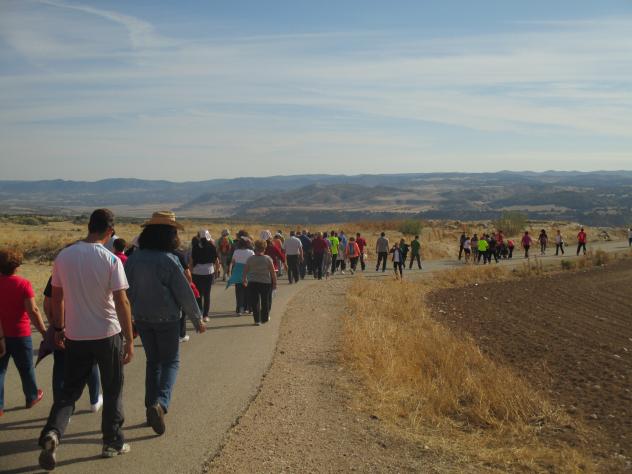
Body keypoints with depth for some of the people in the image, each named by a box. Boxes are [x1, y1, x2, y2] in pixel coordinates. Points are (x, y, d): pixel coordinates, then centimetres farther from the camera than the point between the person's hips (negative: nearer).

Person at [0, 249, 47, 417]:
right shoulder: (23, 284, -14)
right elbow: (33, 311, -19)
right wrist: (44, 332, -14)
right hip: (20, 334, -3)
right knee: (26, 368, 15)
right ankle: (32, 397, 32)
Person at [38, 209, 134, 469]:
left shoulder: (64, 256, -2)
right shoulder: (110, 260, -15)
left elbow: (57, 297, 6)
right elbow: (122, 303, -15)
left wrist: (59, 328, 20)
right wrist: (129, 340, -8)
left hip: (75, 337, 3)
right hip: (107, 335, -3)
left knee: (69, 391, 14)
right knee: (112, 390, 14)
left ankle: (52, 433, -8)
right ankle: (112, 442, 22)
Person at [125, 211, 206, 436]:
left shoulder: (134, 258, -1)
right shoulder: (169, 260, -17)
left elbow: (126, 290, 5)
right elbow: (184, 293, -13)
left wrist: (130, 316, 17)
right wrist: (198, 320, -2)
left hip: (142, 318, 5)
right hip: (166, 319, -5)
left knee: (153, 361, 18)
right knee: (171, 361, 7)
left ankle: (151, 408, 21)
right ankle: (160, 403, -14)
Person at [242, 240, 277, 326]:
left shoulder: (250, 259, -1)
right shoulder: (267, 259, -5)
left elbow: (245, 271, 5)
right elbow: (273, 272, -5)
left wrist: (244, 280, 21)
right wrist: (275, 283, 4)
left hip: (252, 282, 1)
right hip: (266, 282, -1)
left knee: (254, 302, 6)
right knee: (265, 301, 14)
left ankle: (257, 320, 2)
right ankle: (264, 318, 23)